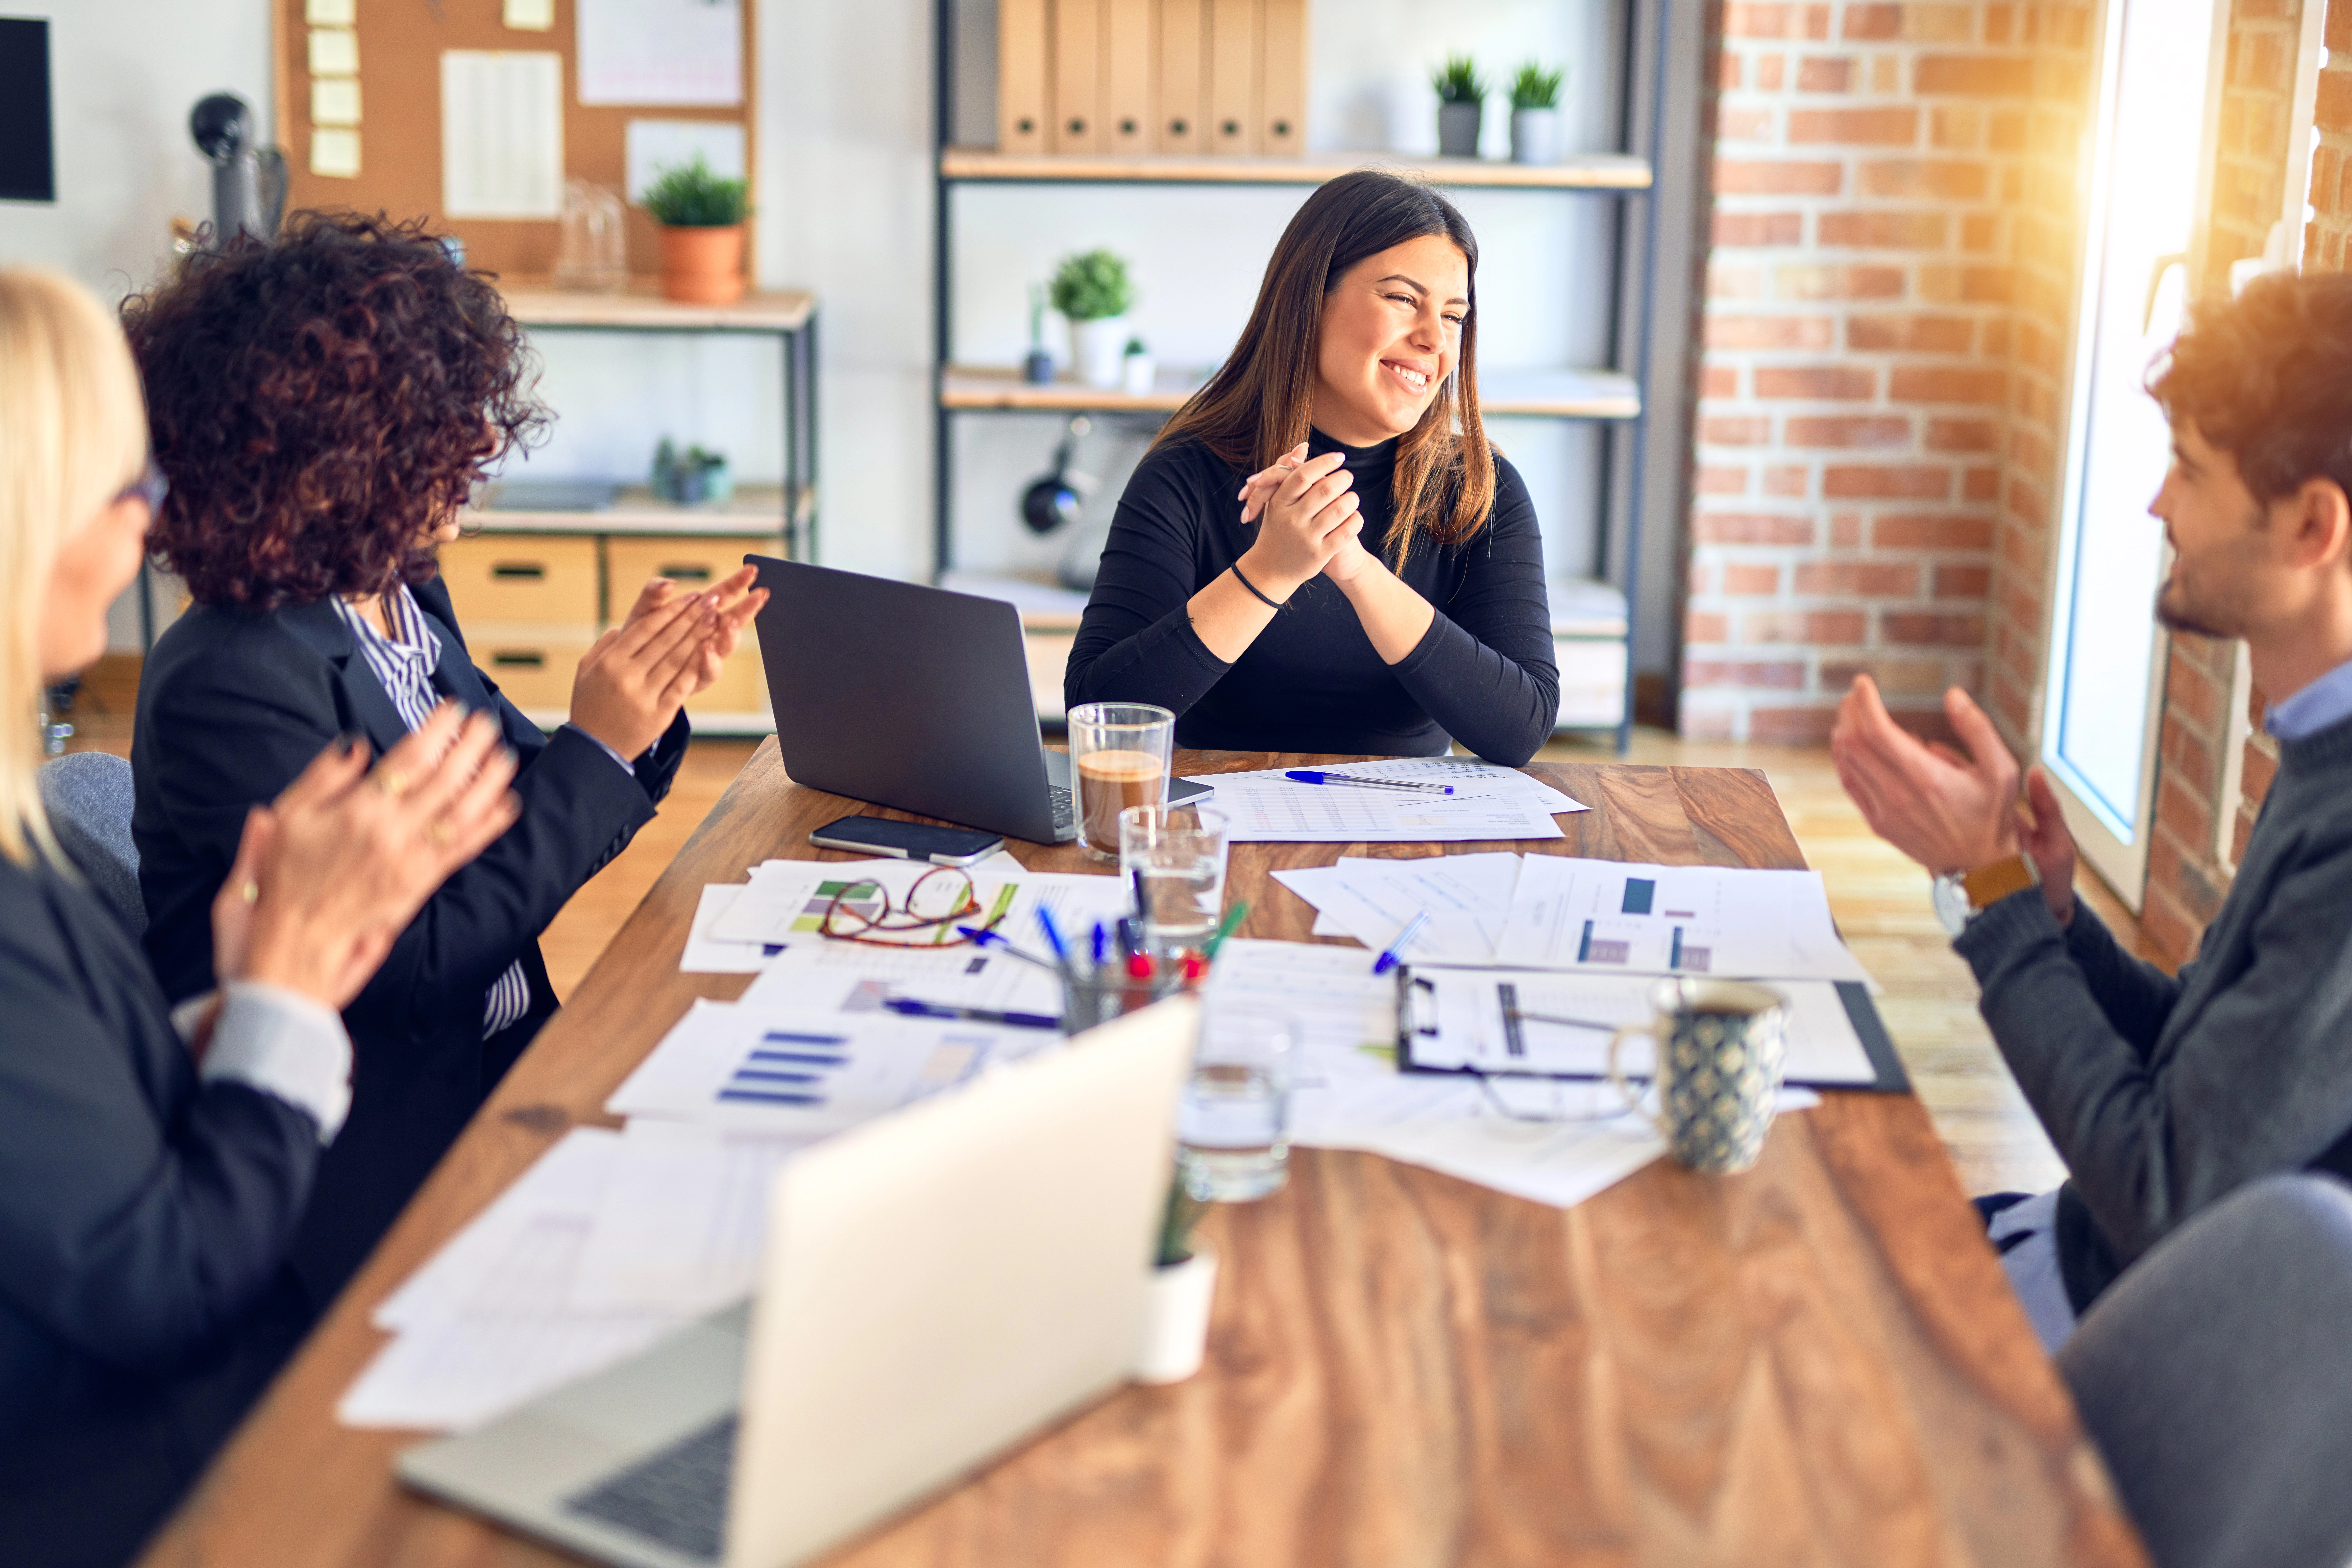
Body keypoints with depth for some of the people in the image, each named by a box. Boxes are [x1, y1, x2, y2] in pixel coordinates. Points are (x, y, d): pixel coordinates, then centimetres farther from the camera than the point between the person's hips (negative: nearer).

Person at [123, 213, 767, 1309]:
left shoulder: (408, 608, 5)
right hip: (388, 1172, -8)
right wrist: (597, 752, -18)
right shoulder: (228, 685, -20)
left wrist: (644, 699, -3)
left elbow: (524, 823, 15)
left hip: (505, 1075, 8)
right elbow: (413, 960, -21)